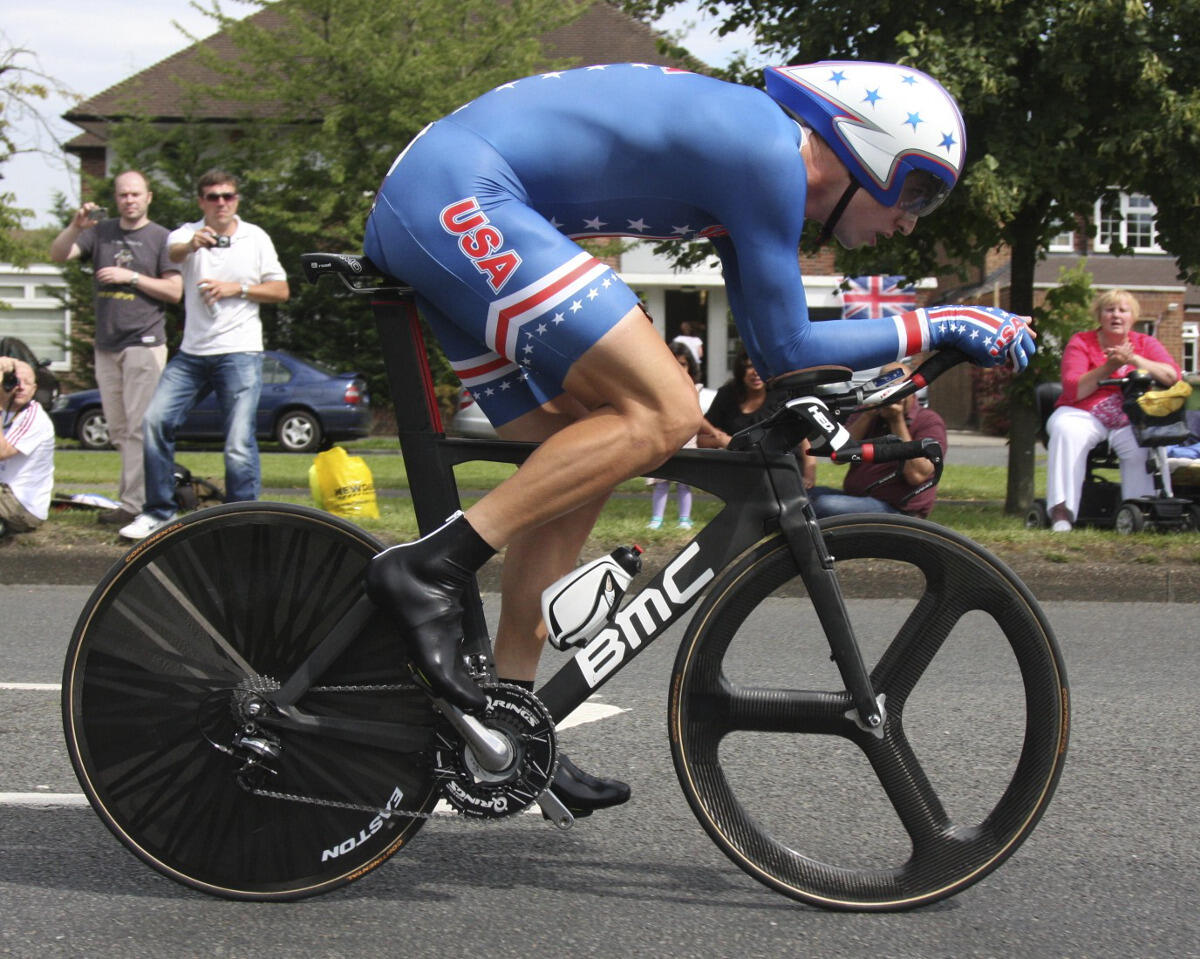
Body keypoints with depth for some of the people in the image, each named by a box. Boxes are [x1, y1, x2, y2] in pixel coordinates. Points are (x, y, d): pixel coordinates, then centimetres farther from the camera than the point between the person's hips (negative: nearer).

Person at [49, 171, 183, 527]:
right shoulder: (100, 232, 13)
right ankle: (154, 489, 14)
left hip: (144, 343, -6)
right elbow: (58, 255, 1)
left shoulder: (161, 238, 1)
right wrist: (76, 226, -16)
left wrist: (131, 277, -11)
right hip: (106, 345, 6)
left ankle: (133, 503, -9)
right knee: (118, 431, 7)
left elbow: (174, 291, -3)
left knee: (138, 427, -9)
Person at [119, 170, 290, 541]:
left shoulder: (256, 238, 6)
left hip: (239, 353, -2)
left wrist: (237, 289, -9)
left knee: (239, 444, -9)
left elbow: (281, 290, 6)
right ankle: (159, 511, 7)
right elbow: (172, 252, -19)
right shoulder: (188, 233, 5)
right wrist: (191, 245, -43)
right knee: (155, 420, -5)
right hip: (192, 352, 3)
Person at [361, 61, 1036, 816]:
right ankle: (431, 570, -16)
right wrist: (936, 327, 2)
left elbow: (768, 347, 28)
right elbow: (786, 349, -6)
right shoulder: (770, 151, -10)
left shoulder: (749, 147, 20)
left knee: (576, 468, 12)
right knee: (665, 413, -15)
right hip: (459, 194, -10)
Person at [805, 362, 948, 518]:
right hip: (854, 497, 6)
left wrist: (898, 421, -12)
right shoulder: (866, 414, 15)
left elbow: (916, 475, -16)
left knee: (826, 505, -29)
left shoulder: (930, 422, -1)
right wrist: (868, 416, -7)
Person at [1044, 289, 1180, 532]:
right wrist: (1109, 367, -18)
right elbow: (1074, 390, -10)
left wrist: (1134, 360, -15)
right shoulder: (1081, 343, 3)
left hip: (1129, 421, 1)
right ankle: (1062, 511, -39)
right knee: (1066, 431, -34)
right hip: (1084, 416, -1)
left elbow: (1172, 376, -7)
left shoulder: (1145, 344, 10)